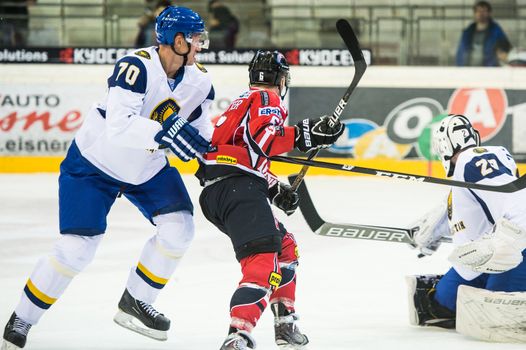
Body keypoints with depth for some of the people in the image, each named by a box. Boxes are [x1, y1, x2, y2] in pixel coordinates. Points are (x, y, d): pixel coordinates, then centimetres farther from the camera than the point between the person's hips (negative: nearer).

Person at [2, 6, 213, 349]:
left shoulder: (199, 82, -7)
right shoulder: (137, 66, -30)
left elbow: (200, 131, 7)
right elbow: (118, 126, -41)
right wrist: (162, 133, -53)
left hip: (147, 167, 7)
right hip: (93, 164, -7)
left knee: (179, 227, -10)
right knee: (77, 248, -13)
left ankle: (135, 303, 9)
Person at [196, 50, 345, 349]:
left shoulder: (241, 103, 33)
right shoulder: (267, 98, 3)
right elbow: (262, 141, -15)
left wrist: (275, 188, 26)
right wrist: (304, 134, -16)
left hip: (214, 192, 10)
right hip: (238, 188, -10)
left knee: (285, 246, 27)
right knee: (264, 262, -22)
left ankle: (286, 324, 30)